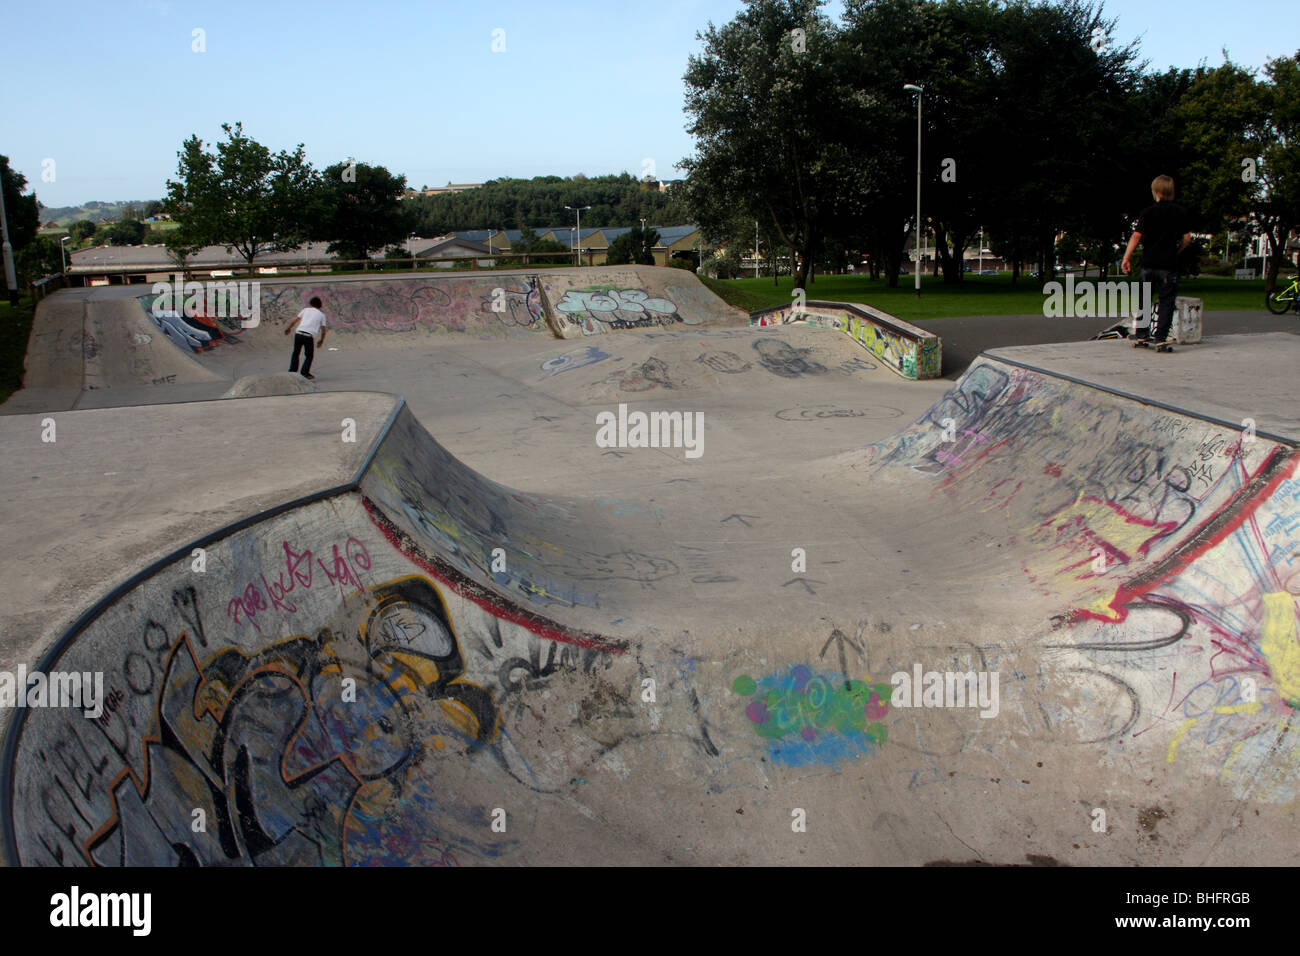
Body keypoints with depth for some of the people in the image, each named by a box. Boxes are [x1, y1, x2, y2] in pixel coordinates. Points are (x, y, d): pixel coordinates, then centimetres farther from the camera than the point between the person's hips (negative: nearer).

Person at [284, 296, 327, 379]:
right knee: (309, 355, 15)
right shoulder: (321, 315, 14)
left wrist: (289, 329, 33)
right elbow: (323, 330, 10)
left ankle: (292, 371, 17)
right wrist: (321, 341, 24)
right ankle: (305, 372, 4)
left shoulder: (306, 310, 17)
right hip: (309, 336, -2)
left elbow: (295, 321, 18)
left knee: (296, 353, 19)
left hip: (299, 333, 2)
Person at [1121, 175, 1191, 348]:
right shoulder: (1180, 212, 2)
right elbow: (1187, 238, 3)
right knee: (1166, 301, 4)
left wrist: (1126, 258, -4)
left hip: (1149, 263, 1)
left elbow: (1136, 236, -7)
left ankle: (1141, 333, 17)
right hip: (1169, 264, -1)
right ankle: (1160, 336, -3)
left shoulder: (1148, 212, -2)